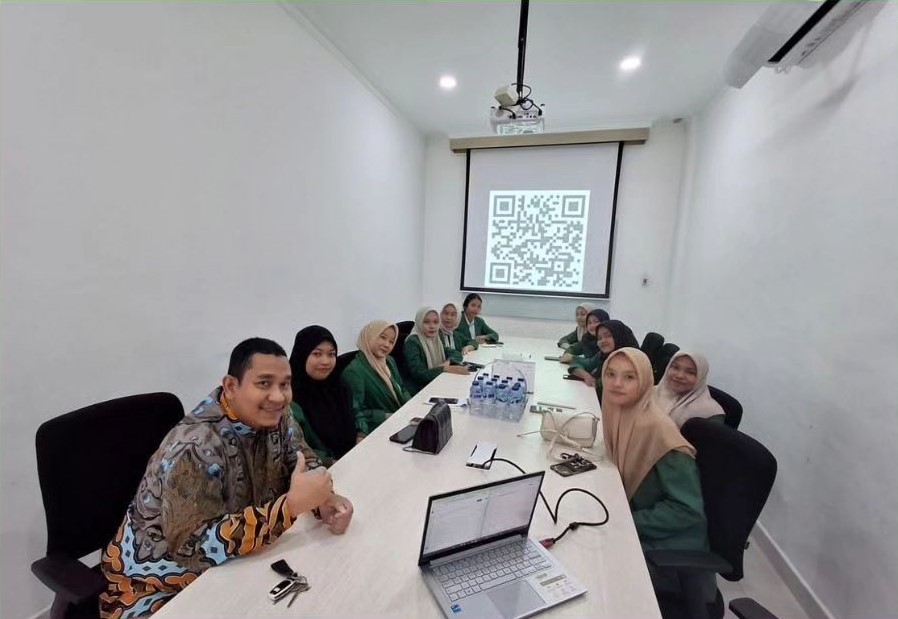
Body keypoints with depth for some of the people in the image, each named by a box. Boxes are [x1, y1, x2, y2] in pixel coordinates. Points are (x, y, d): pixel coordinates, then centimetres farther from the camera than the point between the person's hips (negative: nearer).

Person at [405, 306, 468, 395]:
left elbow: (457, 354, 9)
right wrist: (445, 369, -28)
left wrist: (448, 361, -11)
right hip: (417, 392, -6)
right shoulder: (412, 342, -14)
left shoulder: (435, 339, 7)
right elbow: (418, 374, -21)